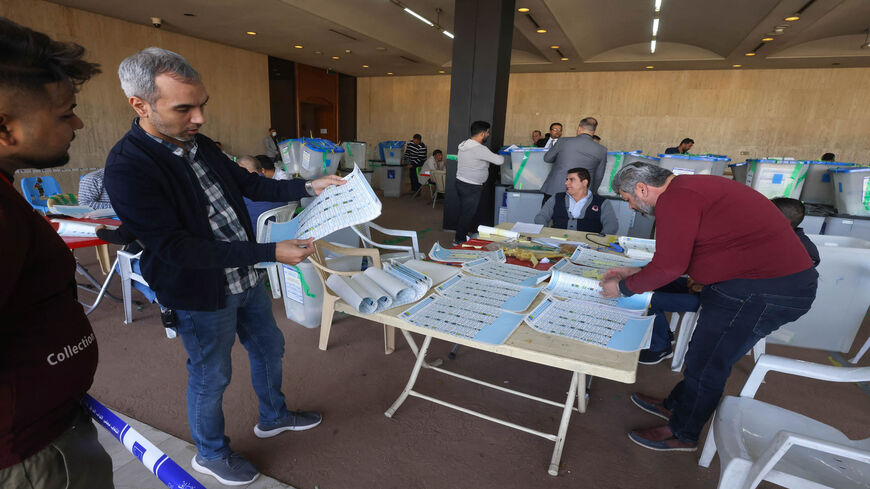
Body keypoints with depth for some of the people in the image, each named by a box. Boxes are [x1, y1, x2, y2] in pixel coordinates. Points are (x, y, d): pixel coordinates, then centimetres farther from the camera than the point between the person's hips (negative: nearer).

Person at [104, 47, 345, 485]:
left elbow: (249, 184, 13)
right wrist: (270, 252, -32)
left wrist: (307, 187, 0)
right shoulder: (127, 168, -23)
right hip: (201, 295, -7)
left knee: (268, 347, 22)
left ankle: (273, 416, 49)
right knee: (211, 376, 13)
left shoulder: (201, 146, 2)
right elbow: (176, 248, -27)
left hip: (245, 280, 8)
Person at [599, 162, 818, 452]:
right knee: (705, 353, 21)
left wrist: (623, 288, -9)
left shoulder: (675, 199, -20)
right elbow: (679, 257, 17)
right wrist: (636, 274, 14)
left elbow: (669, 266, -23)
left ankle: (682, 434, 22)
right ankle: (675, 406, 39)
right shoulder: (689, 189, 13)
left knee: (707, 364, 3)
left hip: (764, 291, -10)